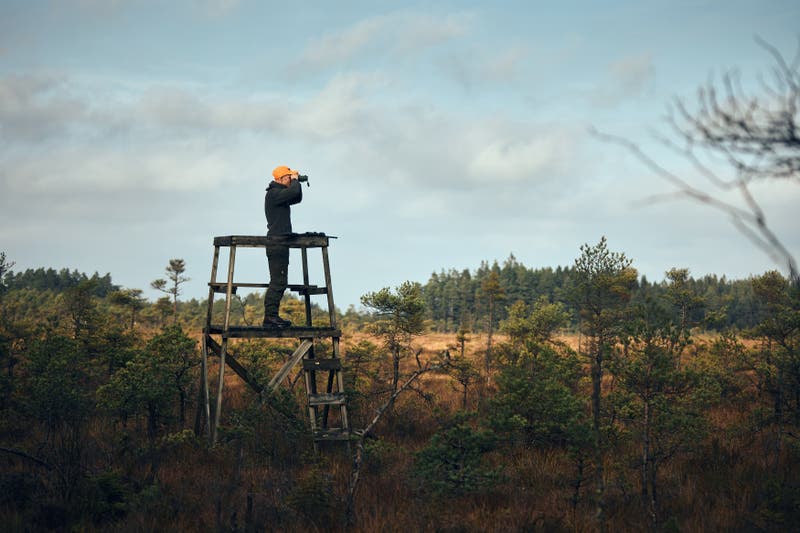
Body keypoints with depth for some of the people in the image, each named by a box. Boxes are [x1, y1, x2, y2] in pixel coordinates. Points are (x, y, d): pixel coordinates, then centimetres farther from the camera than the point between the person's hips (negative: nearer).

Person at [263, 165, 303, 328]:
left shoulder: (280, 193, 19)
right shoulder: (274, 193, -12)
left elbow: (297, 198, 28)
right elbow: (294, 192, -26)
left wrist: (296, 183, 14)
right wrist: (295, 180, -7)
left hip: (280, 243, 11)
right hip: (277, 242, -11)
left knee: (279, 282, 11)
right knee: (278, 281, -14)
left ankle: (272, 317, 13)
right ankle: (270, 317, -16)